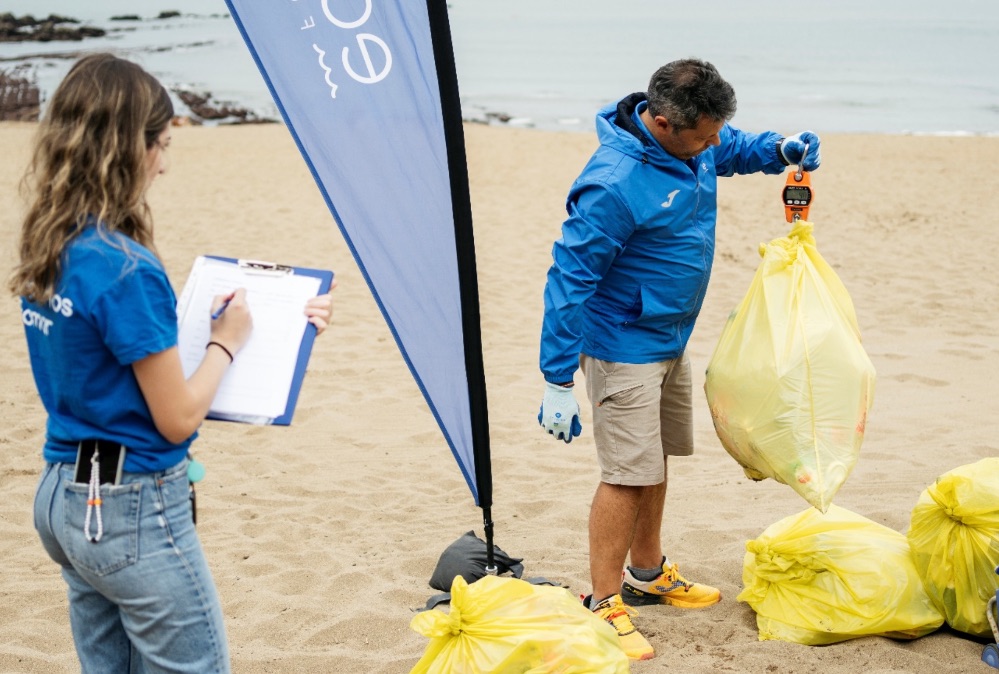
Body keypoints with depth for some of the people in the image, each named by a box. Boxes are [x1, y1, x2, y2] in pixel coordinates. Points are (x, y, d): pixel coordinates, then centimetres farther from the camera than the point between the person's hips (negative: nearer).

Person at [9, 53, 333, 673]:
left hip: (63, 499, 9)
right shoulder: (126, 270, -22)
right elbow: (177, 419, -17)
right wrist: (227, 342, 0)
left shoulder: (47, 253, 5)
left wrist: (285, 315, 14)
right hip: (134, 511, -9)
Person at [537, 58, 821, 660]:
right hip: (625, 347, -9)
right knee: (629, 474, -8)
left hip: (671, 339, 9)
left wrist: (779, 149, 1)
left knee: (655, 463, 20)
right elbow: (569, 279, -25)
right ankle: (604, 606, 4)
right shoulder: (614, 183, -29)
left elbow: (732, 149, 23)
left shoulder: (692, 143, -2)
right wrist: (558, 380, -23)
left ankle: (648, 574, 37)